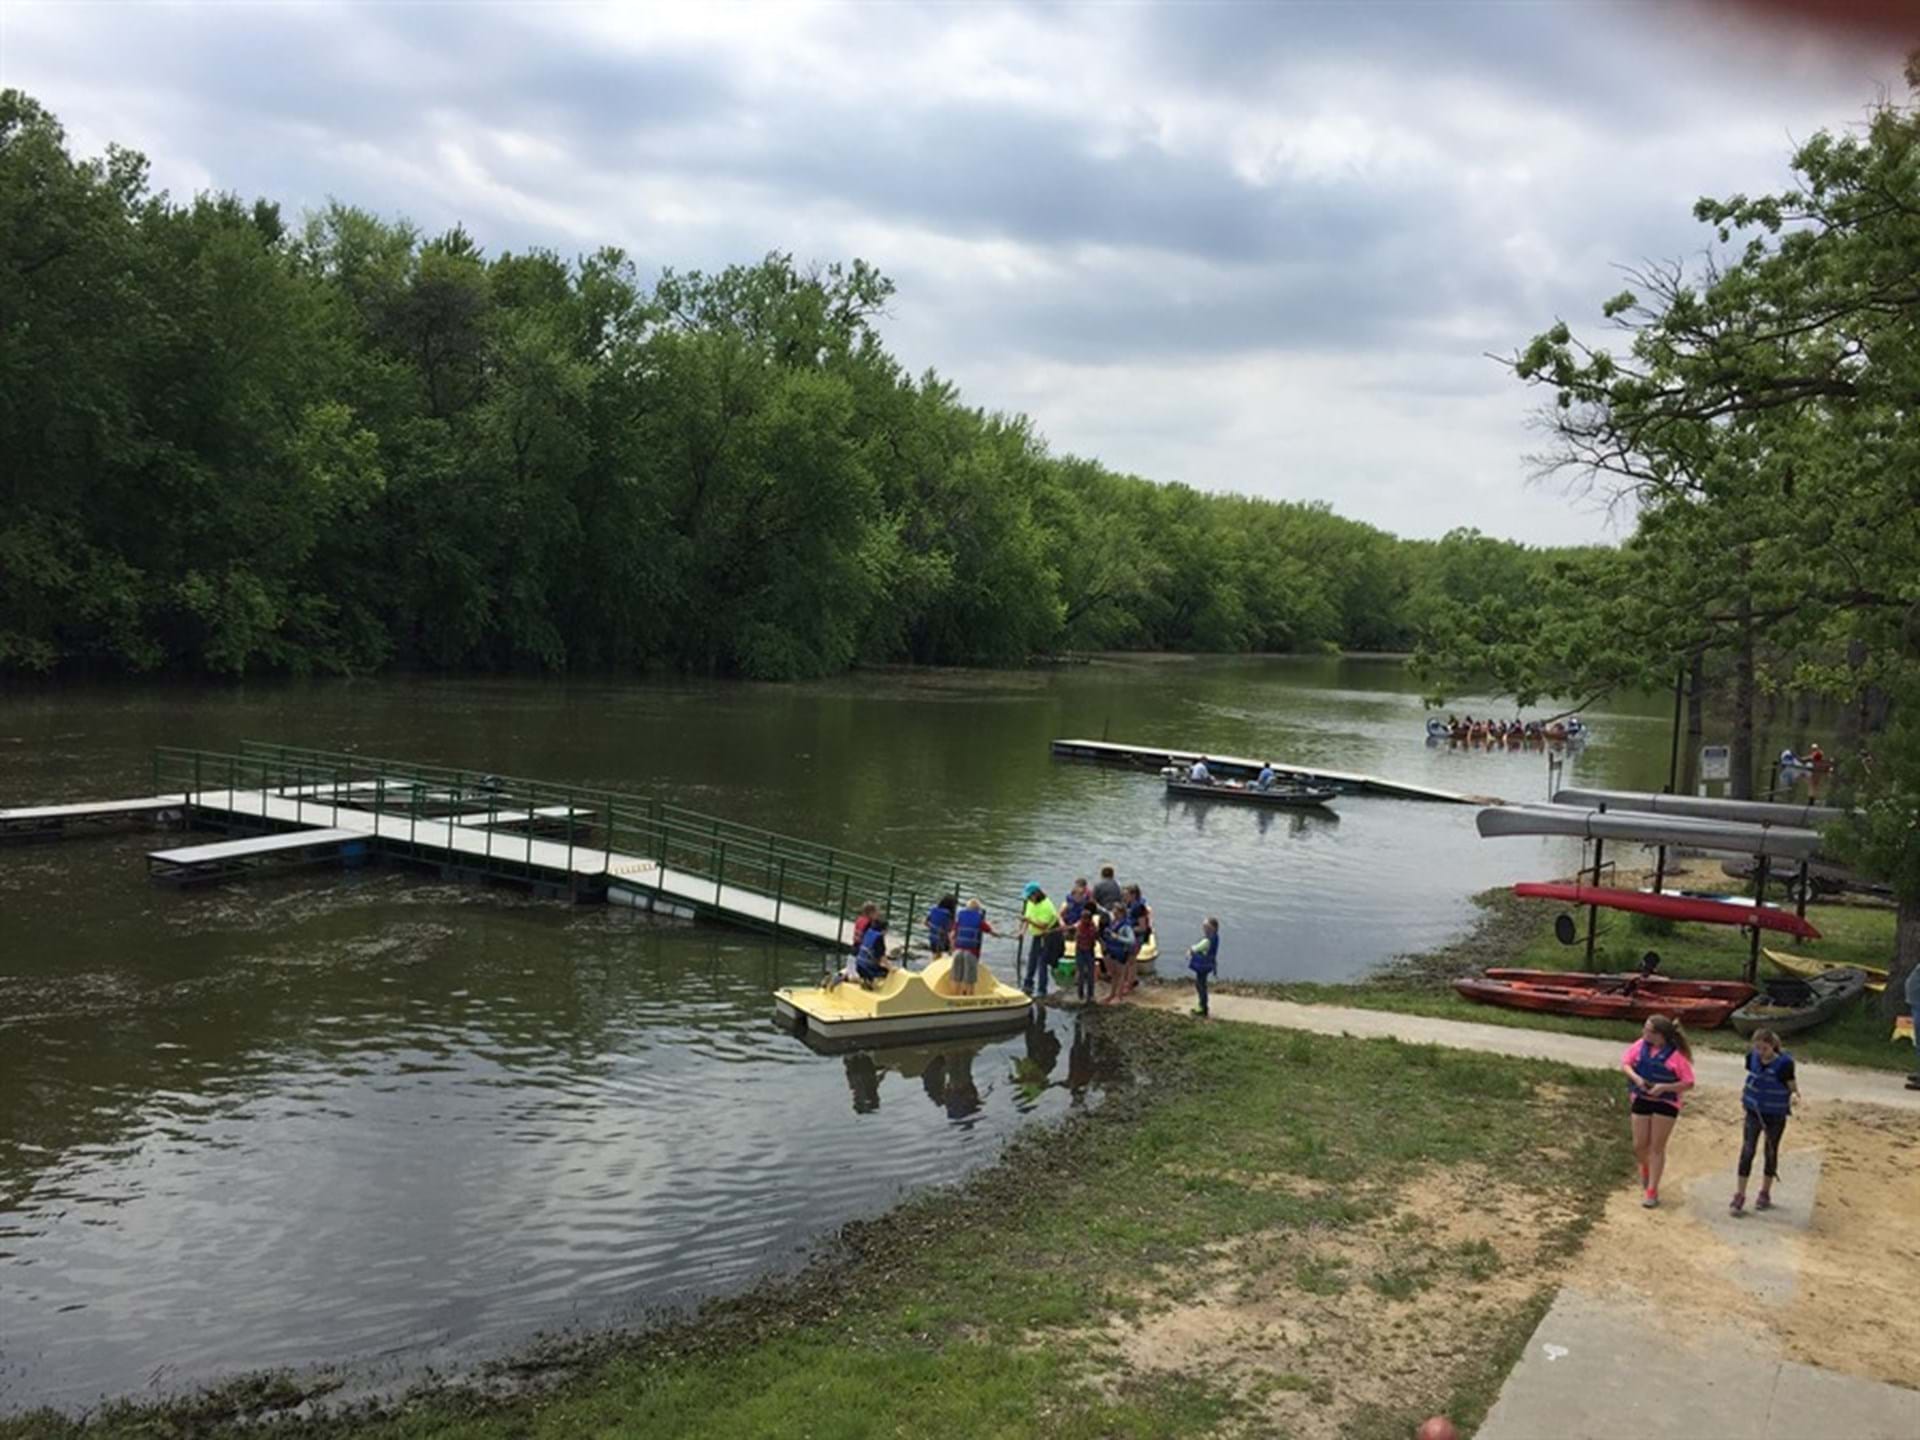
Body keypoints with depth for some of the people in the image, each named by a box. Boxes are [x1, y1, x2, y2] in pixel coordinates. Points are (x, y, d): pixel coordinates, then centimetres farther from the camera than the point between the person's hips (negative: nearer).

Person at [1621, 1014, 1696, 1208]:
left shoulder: (1676, 1055, -17)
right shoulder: (1640, 1046, -5)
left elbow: (1689, 1083, -13)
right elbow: (1625, 1063, 5)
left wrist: (1664, 1087, -24)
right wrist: (1635, 1077, -14)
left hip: (1666, 1103, -4)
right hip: (1641, 1099, 4)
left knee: (1657, 1147, 2)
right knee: (1639, 1146, 8)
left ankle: (1652, 1191, 11)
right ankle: (1646, 1168, 42)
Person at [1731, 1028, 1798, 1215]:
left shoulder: (1784, 1063, -18)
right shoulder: (1752, 1058, -6)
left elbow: (1792, 1086, -11)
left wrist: (1795, 1095, -30)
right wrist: (1744, 1095, 4)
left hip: (1776, 1115, -2)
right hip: (1754, 1112, 2)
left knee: (1771, 1152, 13)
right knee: (1747, 1151, -2)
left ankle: (1765, 1193, 29)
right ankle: (1739, 1195, 4)